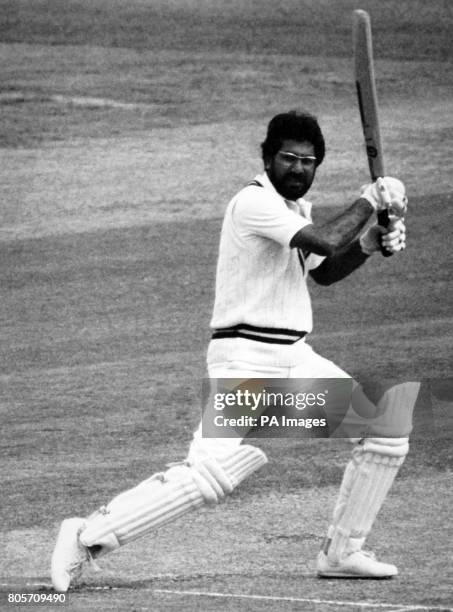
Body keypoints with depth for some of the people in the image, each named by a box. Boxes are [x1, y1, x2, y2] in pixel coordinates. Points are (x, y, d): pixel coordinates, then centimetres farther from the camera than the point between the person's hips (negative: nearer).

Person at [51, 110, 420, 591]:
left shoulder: (294, 207, 15)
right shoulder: (254, 203, -15)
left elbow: (323, 271, 28)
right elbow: (326, 241, -25)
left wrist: (369, 242, 12)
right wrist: (369, 200, -10)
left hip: (296, 358, 9)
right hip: (247, 358, -9)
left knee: (388, 423, 5)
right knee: (209, 475, -22)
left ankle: (342, 552, 13)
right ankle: (88, 537, -13)